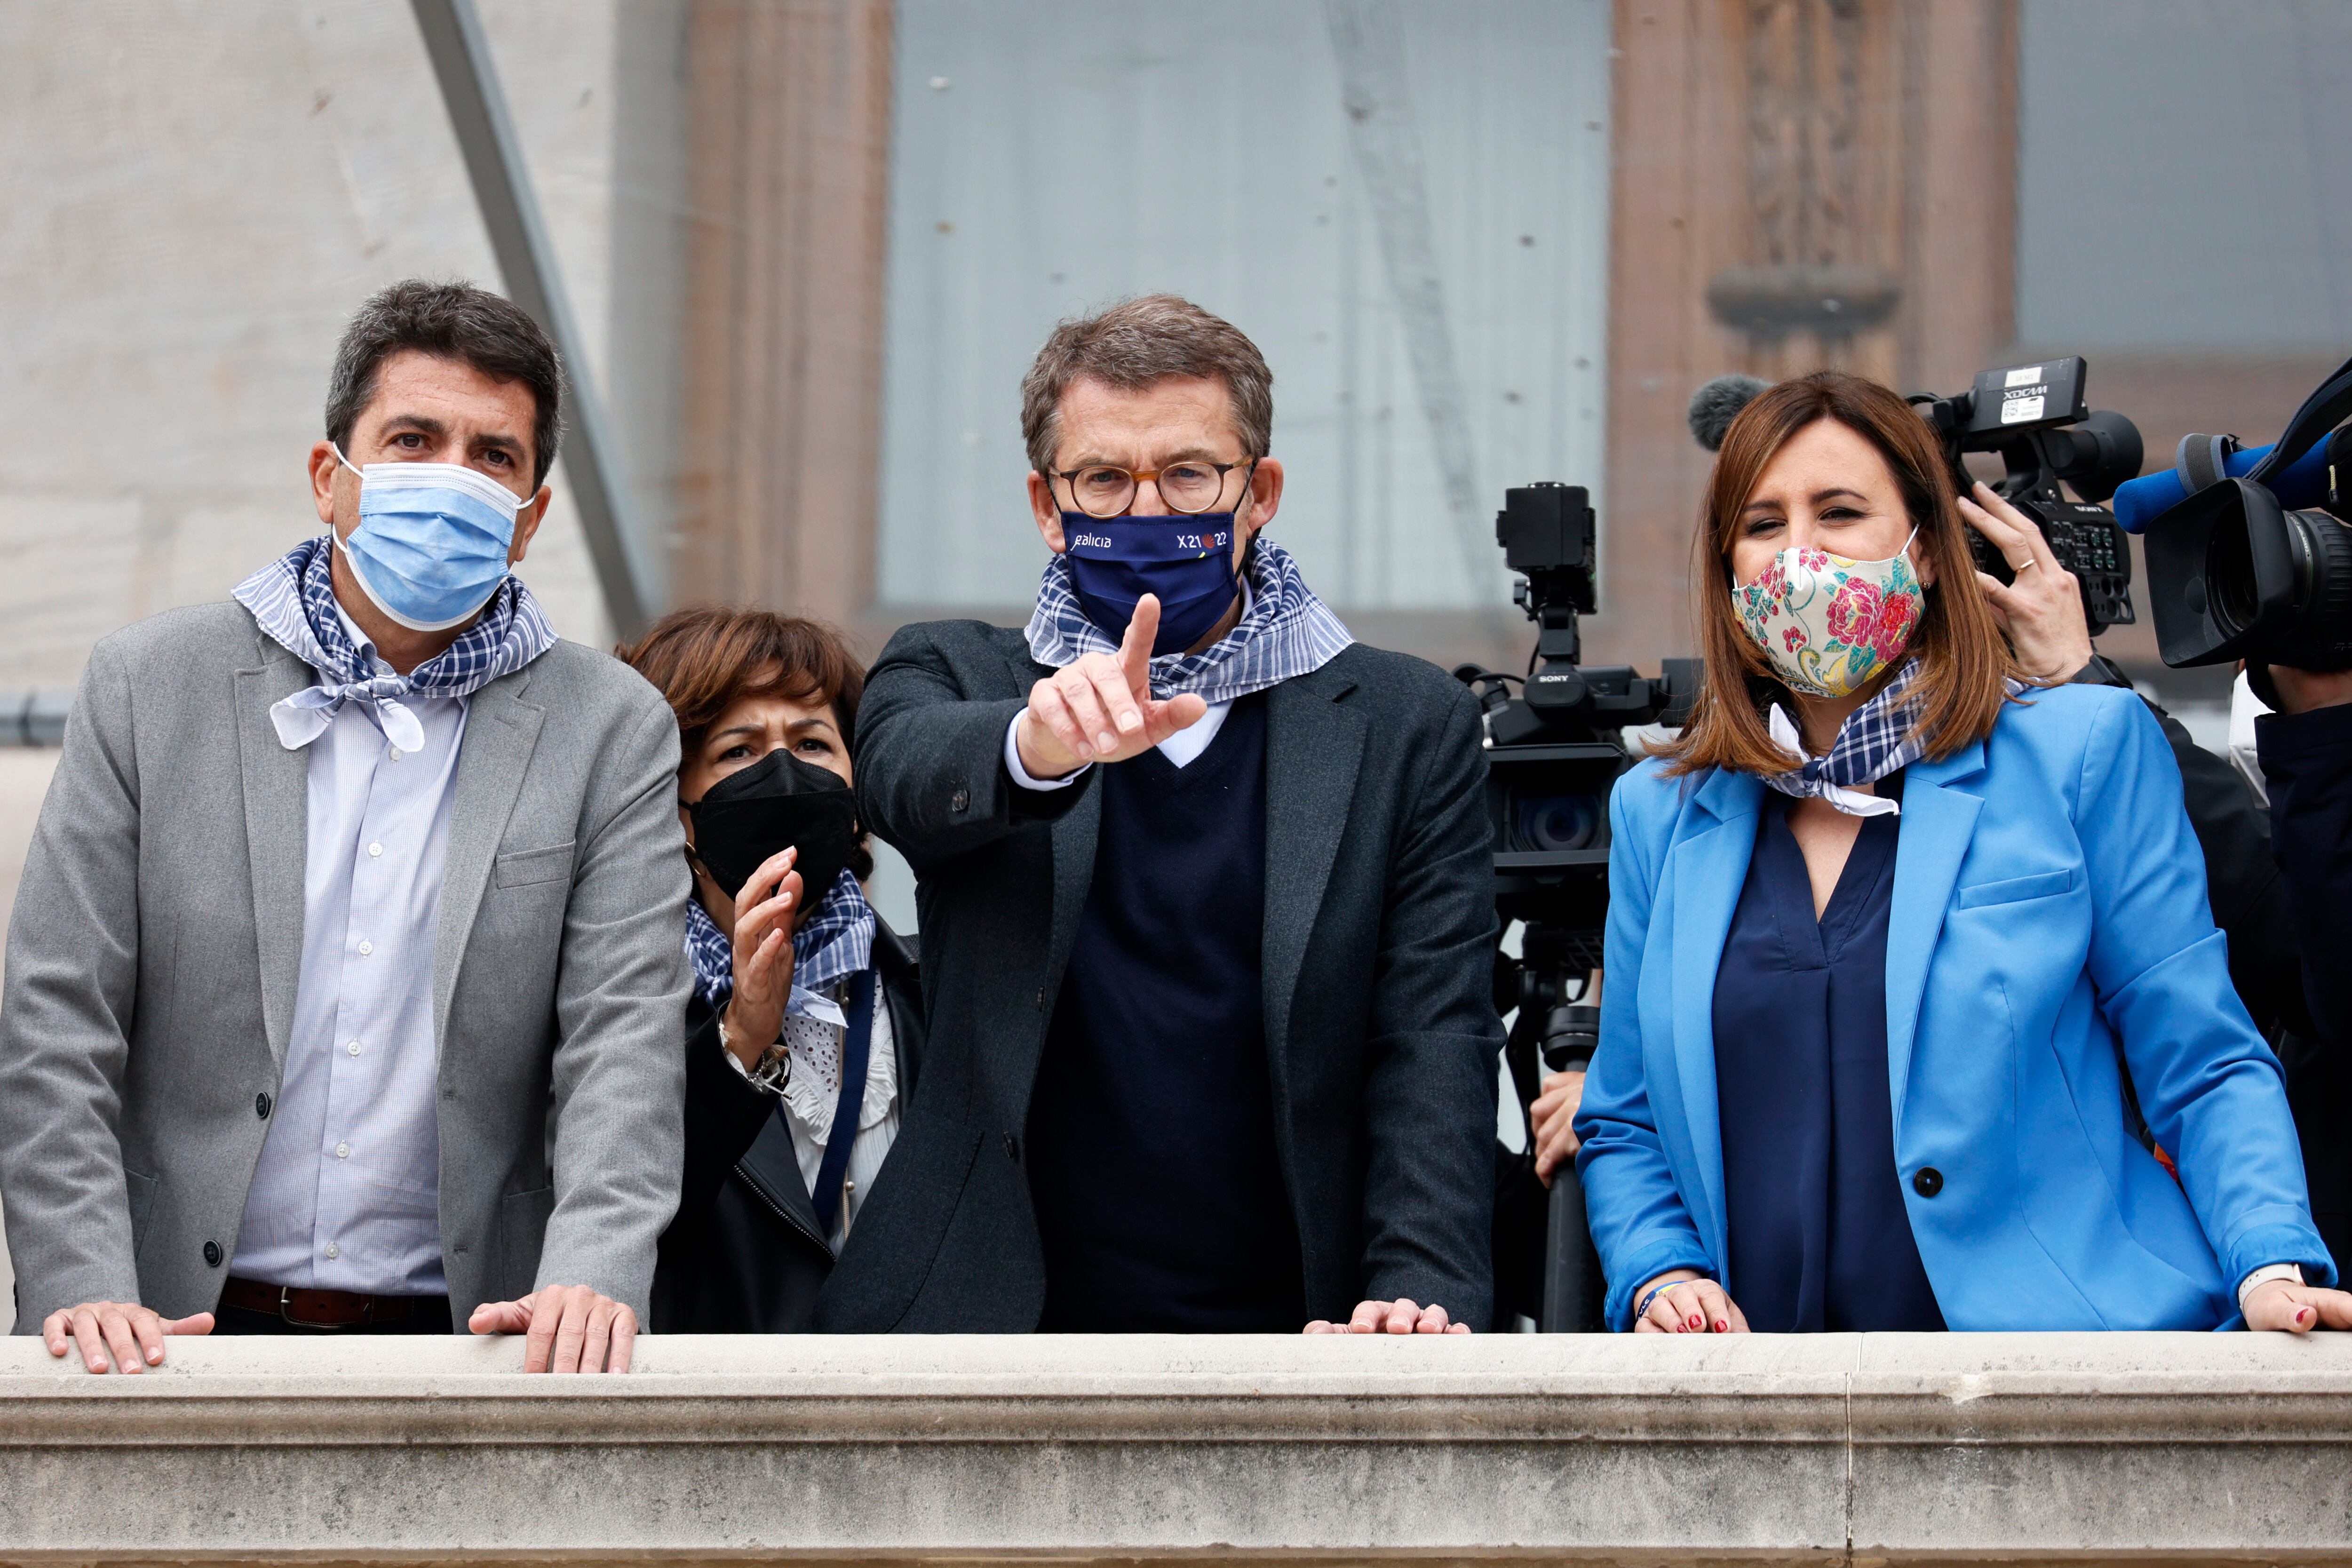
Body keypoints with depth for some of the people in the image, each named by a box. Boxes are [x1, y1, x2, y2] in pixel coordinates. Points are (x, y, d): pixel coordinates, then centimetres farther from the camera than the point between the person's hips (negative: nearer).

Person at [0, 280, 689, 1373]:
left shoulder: (614, 735, 9)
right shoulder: (148, 687, 8)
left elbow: (624, 1042, 0)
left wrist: (592, 1277, -18)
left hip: (467, 1348, 1)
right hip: (188, 1333, 0)